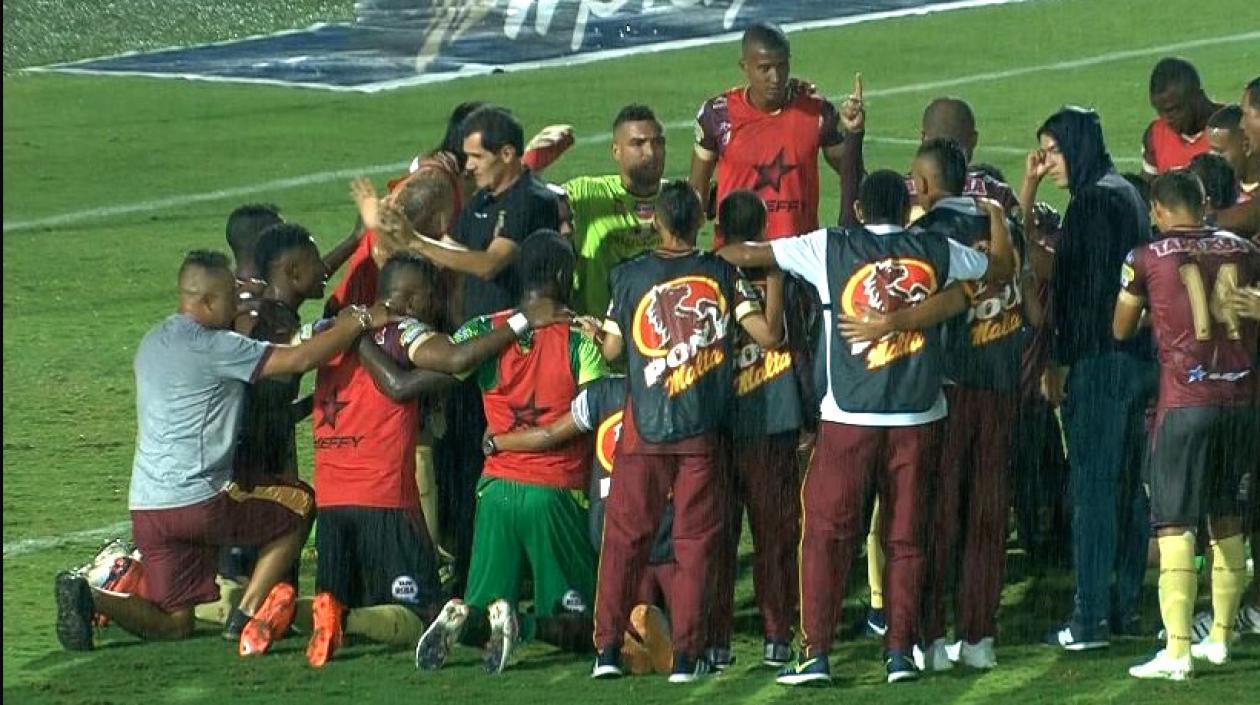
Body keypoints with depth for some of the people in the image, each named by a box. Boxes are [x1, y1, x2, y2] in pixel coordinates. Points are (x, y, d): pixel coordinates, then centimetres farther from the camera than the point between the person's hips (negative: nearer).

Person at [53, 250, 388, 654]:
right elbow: (300, 359, -15)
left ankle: (88, 597, -12)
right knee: (299, 506, 15)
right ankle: (248, 613, 6)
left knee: (174, 623, 11)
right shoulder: (211, 346, -11)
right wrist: (361, 321, -8)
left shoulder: (154, 342, 16)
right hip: (199, 500, -8)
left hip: (146, 507, 8)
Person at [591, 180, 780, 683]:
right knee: (695, 539, 6)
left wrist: (594, 331, 27)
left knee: (625, 534, 8)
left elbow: (612, 350, 4)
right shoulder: (722, 274, -2)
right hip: (702, 432, 0)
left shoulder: (629, 276, -1)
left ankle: (607, 646, 6)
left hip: (644, 426, 0)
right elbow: (768, 335, -7)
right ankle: (686, 653, 3)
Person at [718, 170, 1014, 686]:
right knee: (905, 537, 9)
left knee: (826, 532, 3)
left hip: (849, 418, -2)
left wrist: (714, 255, 22)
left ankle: (815, 655, -3)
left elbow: (743, 255, 0)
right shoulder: (935, 250, 4)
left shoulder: (830, 249, -2)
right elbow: (1002, 267, 21)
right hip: (917, 417, 2)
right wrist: (997, 216, 39)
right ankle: (900, 653, 7)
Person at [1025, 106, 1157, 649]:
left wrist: (1058, 361, -14)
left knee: (1093, 486, -8)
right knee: (1127, 486, 14)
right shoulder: (1125, 194, 16)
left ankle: (1092, 618, -9)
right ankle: (1125, 607, 19)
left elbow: (1081, 288, -18)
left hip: (1099, 360, -10)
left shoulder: (1093, 201, -14)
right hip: (1138, 357, 10)